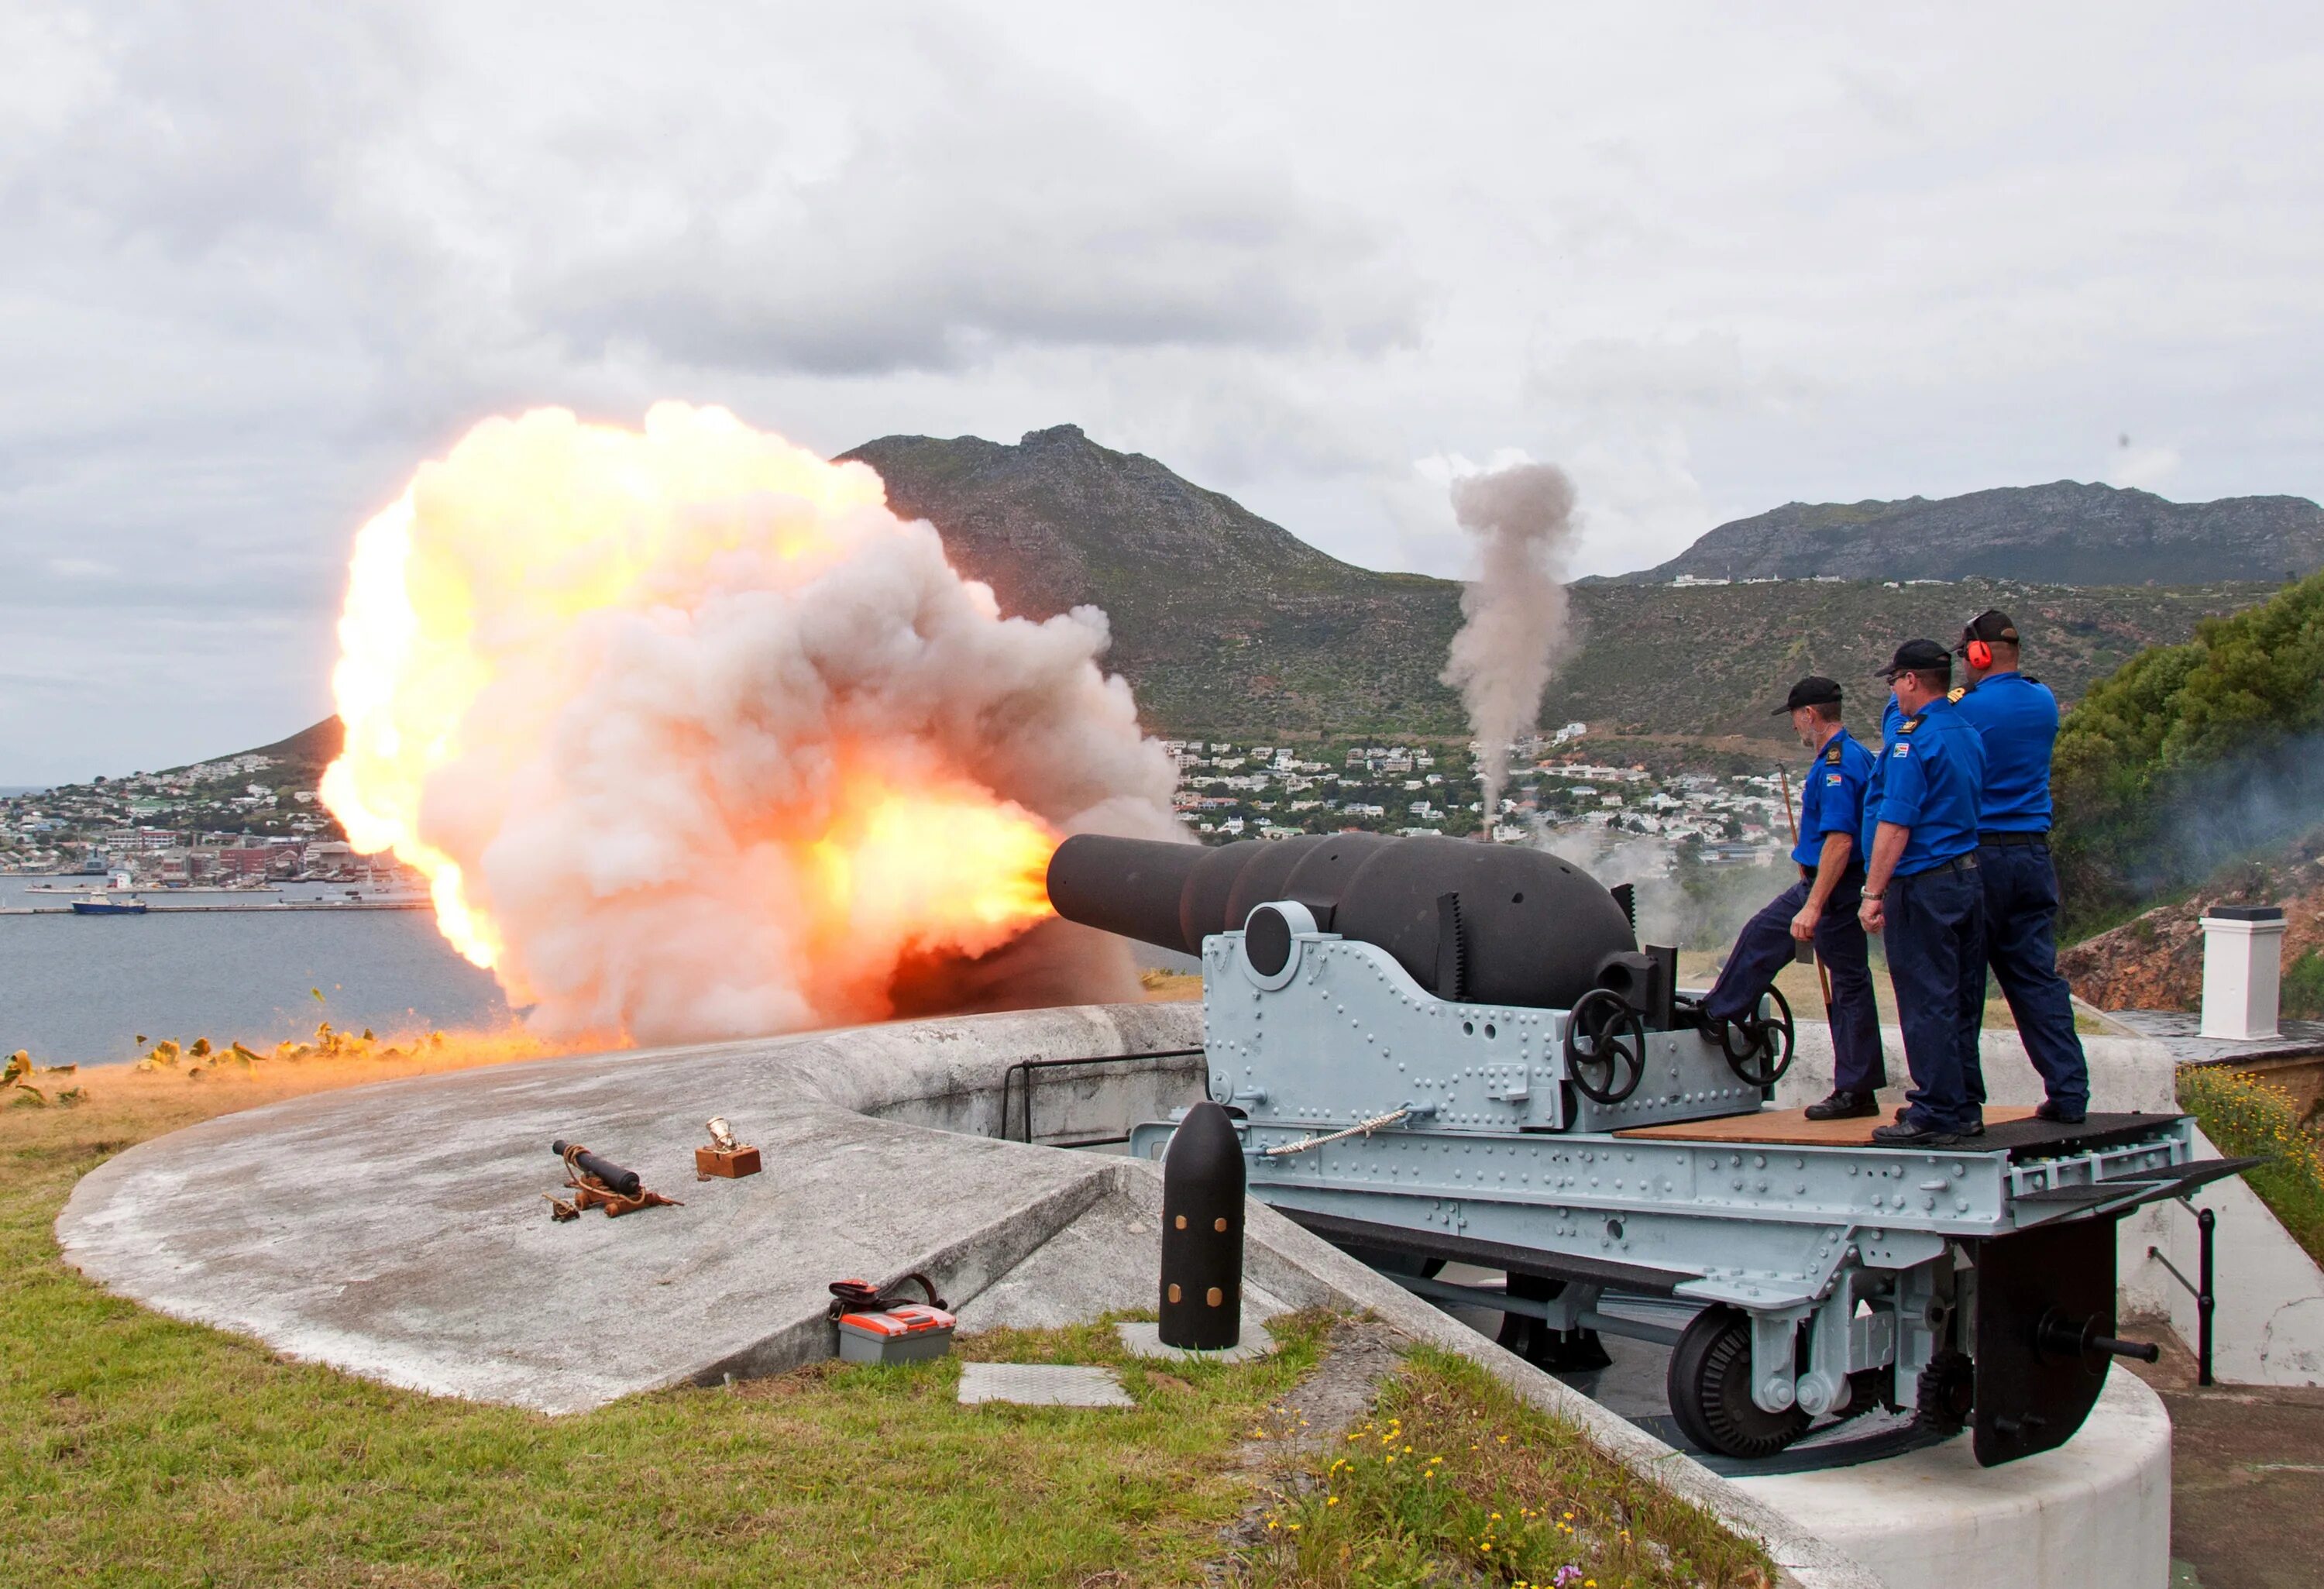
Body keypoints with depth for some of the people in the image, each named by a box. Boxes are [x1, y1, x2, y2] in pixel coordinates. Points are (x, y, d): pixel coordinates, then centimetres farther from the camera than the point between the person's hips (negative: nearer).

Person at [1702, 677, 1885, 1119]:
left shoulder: (1837, 765, -21)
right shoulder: (1854, 754, 12)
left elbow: (1840, 840, -28)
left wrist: (1814, 907, -30)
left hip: (1836, 889, -11)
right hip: (1815, 884, 11)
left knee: (1849, 982, -4)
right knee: (1761, 935, 20)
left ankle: (1858, 1091, 2)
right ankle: (1716, 1014, 35)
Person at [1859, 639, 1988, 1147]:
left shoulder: (1912, 740, -15)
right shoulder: (1968, 734, 13)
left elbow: (1896, 824, -19)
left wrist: (1873, 894, -17)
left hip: (1923, 884, -9)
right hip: (1967, 876, 9)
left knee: (1925, 1001, -3)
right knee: (1953, 999, 15)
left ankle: (1936, 1116, 0)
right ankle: (1962, 1108, 21)